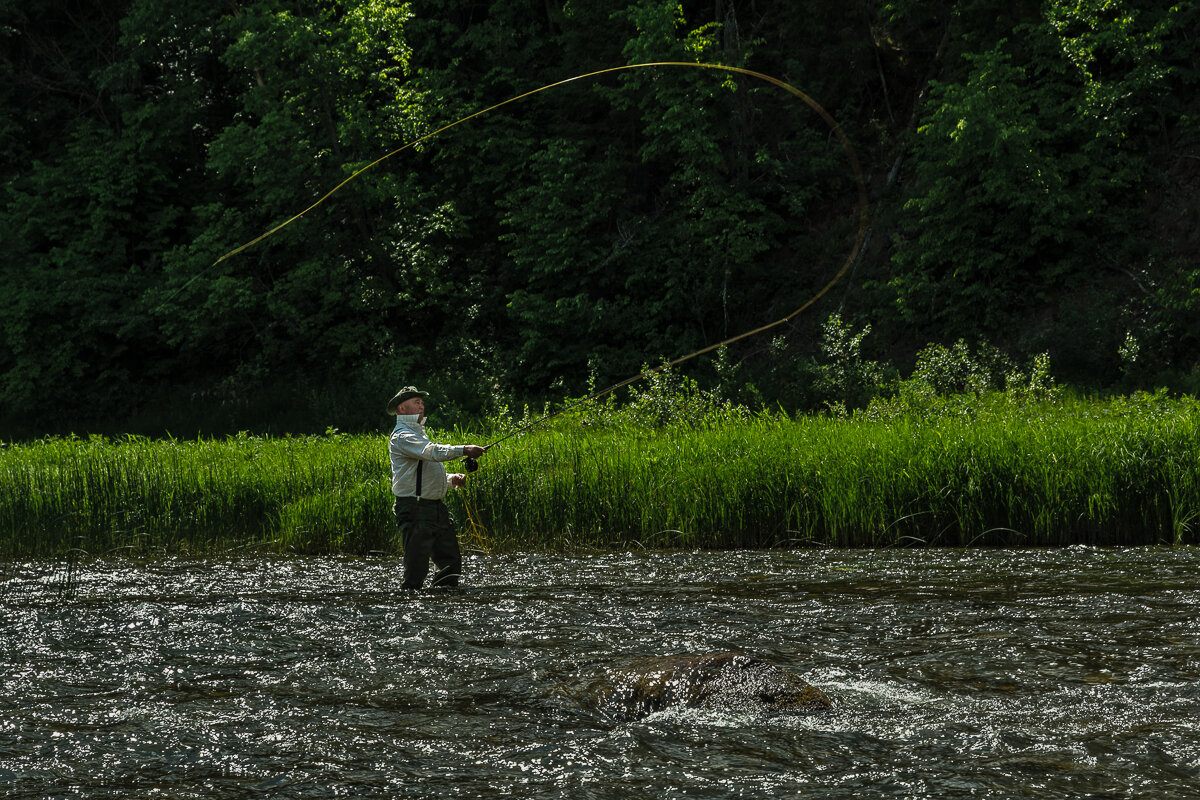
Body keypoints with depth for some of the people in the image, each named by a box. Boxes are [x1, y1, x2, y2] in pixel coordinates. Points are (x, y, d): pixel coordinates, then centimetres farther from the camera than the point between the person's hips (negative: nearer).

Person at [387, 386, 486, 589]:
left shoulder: (419, 434, 24)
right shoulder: (401, 437, -9)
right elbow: (432, 452, -26)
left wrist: (451, 479, 10)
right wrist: (463, 450, -34)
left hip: (435, 507, 10)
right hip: (415, 509, -10)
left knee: (452, 562, 9)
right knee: (416, 567, -11)